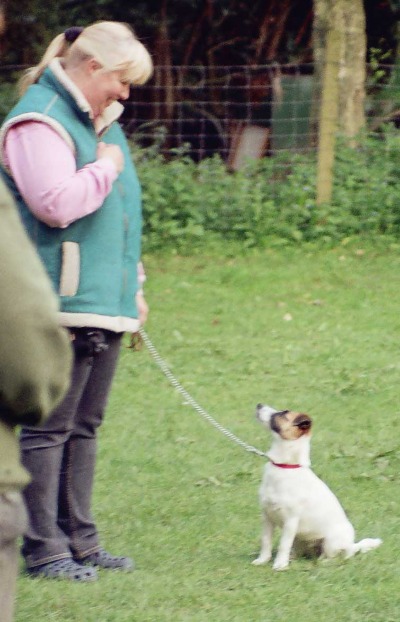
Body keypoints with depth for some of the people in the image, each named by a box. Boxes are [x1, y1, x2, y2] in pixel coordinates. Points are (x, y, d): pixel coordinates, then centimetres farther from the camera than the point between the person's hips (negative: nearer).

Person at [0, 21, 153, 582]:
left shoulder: (100, 122, 20)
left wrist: (134, 289, 25)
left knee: (84, 426, 13)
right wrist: (105, 168, -10)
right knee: (48, 429, -5)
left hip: (105, 304, 10)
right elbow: (57, 204, -24)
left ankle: (80, 540, 19)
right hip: (63, 305, -10)